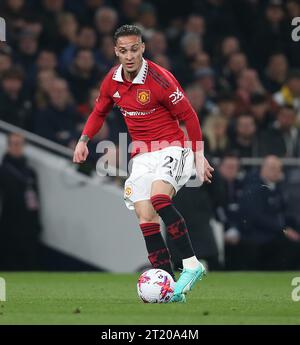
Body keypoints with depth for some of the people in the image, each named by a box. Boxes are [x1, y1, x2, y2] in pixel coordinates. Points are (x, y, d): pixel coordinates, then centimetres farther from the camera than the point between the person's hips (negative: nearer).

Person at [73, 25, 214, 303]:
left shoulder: (160, 79, -16)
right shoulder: (112, 80, 2)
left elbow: (188, 116, -8)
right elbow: (99, 112, 21)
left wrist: (198, 155, -8)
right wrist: (83, 140, 9)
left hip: (170, 147, -6)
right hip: (142, 155, 6)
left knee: (159, 198, -32)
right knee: (145, 218, -4)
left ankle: (191, 264, -27)